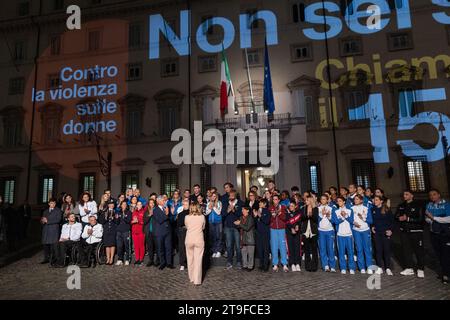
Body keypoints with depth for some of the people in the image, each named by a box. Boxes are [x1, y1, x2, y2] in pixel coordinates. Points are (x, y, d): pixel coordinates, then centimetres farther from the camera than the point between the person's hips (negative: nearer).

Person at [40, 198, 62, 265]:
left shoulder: (58, 210, 5)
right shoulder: (45, 211, 24)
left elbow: (58, 220, -7)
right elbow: (42, 219, 23)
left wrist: (47, 221, -8)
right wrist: (43, 221, -1)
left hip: (54, 230, -5)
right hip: (46, 230, 5)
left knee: (54, 245, -8)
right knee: (45, 245, 4)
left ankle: (54, 259, -3)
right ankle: (46, 258, 16)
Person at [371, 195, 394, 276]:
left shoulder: (387, 210, -5)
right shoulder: (373, 209, 4)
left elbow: (392, 220, -3)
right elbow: (371, 219, 17)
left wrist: (390, 230, -11)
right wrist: (372, 226, 4)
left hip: (386, 232, -3)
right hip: (377, 232, 3)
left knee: (387, 249, 2)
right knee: (378, 249, 5)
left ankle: (388, 268, 12)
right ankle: (380, 267, 13)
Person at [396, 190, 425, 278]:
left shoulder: (418, 205, -5)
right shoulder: (401, 206, 11)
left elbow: (421, 219, -12)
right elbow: (396, 216, 14)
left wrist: (408, 219, -17)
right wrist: (400, 218, -8)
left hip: (416, 231, -5)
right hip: (404, 231, 5)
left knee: (419, 250, 2)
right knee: (406, 250, 7)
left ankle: (420, 269, 15)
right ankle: (409, 268, 17)